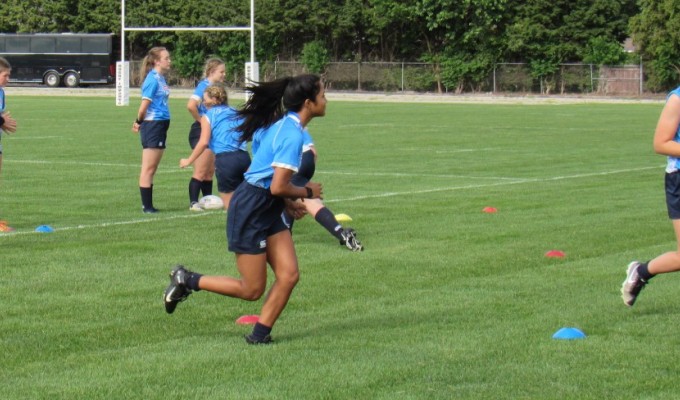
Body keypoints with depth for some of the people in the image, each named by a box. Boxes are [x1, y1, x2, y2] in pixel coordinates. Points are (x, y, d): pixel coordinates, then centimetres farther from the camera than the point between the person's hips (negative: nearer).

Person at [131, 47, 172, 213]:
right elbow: (145, 104, -16)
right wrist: (139, 122, -1)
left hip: (161, 125, 9)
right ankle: (147, 206, -1)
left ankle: (148, 205, 16)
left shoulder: (161, 78, 13)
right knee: (148, 168, -4)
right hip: (152, 125, -9)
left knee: (152, 169, 11)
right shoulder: (152, 79, -14)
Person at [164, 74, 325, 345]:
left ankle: (260, 334, 8)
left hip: (267, 210, 10)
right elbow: (278, 187, -24)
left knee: (289, 275, 0)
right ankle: (186, 280, 13)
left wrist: (287, 202, 13)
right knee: (252, 290, -1)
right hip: (249, 211, -10)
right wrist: (307, 193, -6)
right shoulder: (292, 134, -22)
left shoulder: (282, 124, 8)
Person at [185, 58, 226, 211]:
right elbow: (191, 106, -28)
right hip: (200, 131, -9)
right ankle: (193, 203, -5)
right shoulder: (204, 86, -14)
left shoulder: (214, 87, 12)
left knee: (210, 171, 13)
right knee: (201, 171, -8)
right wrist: (200, 120, -16)